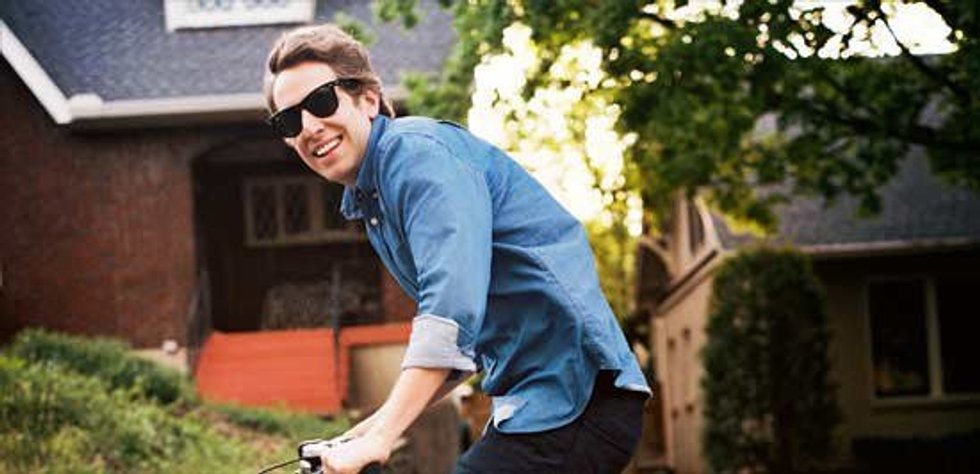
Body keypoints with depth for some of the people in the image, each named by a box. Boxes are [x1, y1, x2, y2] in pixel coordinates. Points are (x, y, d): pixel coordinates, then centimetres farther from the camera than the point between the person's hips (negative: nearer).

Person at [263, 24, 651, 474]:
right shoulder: (368, 204, 18)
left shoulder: (417, 151, -12)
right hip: (531, 403, 10)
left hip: (573, 400, -10)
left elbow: (454, 304, -27)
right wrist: (377, 426, 16)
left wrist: (380, 436, -29)